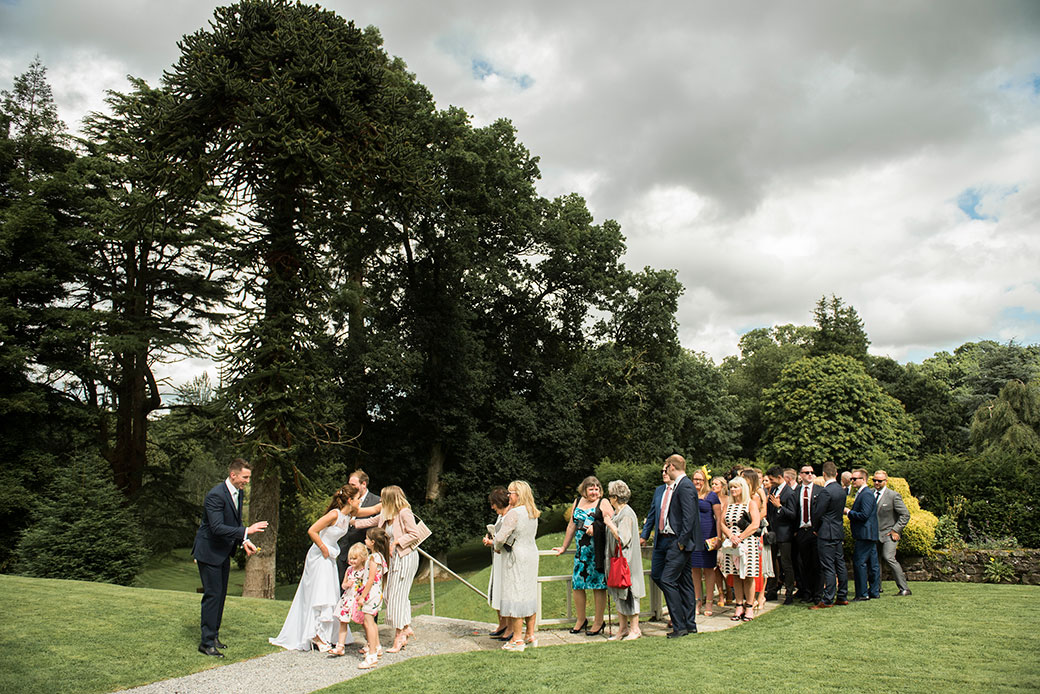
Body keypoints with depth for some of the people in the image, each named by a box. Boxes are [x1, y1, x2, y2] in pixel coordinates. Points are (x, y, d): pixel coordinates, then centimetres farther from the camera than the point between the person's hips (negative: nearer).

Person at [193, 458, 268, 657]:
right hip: (209, 552, -9)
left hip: (224, 551, 9)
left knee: (220, 595, 14)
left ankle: (213, 636, 25)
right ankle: (206, 642, 3)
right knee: (212, 595, -6)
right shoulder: (216, 495, -25)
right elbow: (217, 528, -32)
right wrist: (246, 531, -35)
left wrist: (245, 541, 0)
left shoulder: (238, 493, 3)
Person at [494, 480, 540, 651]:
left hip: (516, 556, -8)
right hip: (532, 554, 8)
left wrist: (497, 547, 2)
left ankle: (517, 639, 4)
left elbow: (501, 537, -19)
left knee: (515, 595, -1)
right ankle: (531, 636, 20)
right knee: (530, 594, 13)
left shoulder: (514, 513, -18)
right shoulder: (533, 513, 7)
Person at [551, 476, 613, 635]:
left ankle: (598, 622, 12)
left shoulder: (603, 503, 0)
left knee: (598, 585, 0)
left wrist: (596, 528, -23)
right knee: (577, 584, 5)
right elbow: (572, 526, 21)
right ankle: (581, 619, 22)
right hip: (581, 550, 5)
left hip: (597, 550, -5)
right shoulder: (577, 502, 15)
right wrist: (564, 547, 24)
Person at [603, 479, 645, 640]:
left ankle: (634, 629, 9)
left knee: (627, 592, -2)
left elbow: (622, 539, -22)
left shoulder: (626, 514, -18)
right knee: (619, 594, 12)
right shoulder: (617, 513, 11)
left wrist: (610, 524, -15)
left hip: (625, 559, -9)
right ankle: (623, 628, 19)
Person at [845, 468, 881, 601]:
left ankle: (862, 593, -4)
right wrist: (850, 512, 8)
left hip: (865, 535, -10)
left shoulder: (867, 494, -15)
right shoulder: (861, 493, 17)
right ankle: (874, 592, 19)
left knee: (859, 562, -8)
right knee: (872, 563, 13)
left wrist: (848, 512, -12)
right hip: (868, 535, 10)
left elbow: (864, 515, -23)